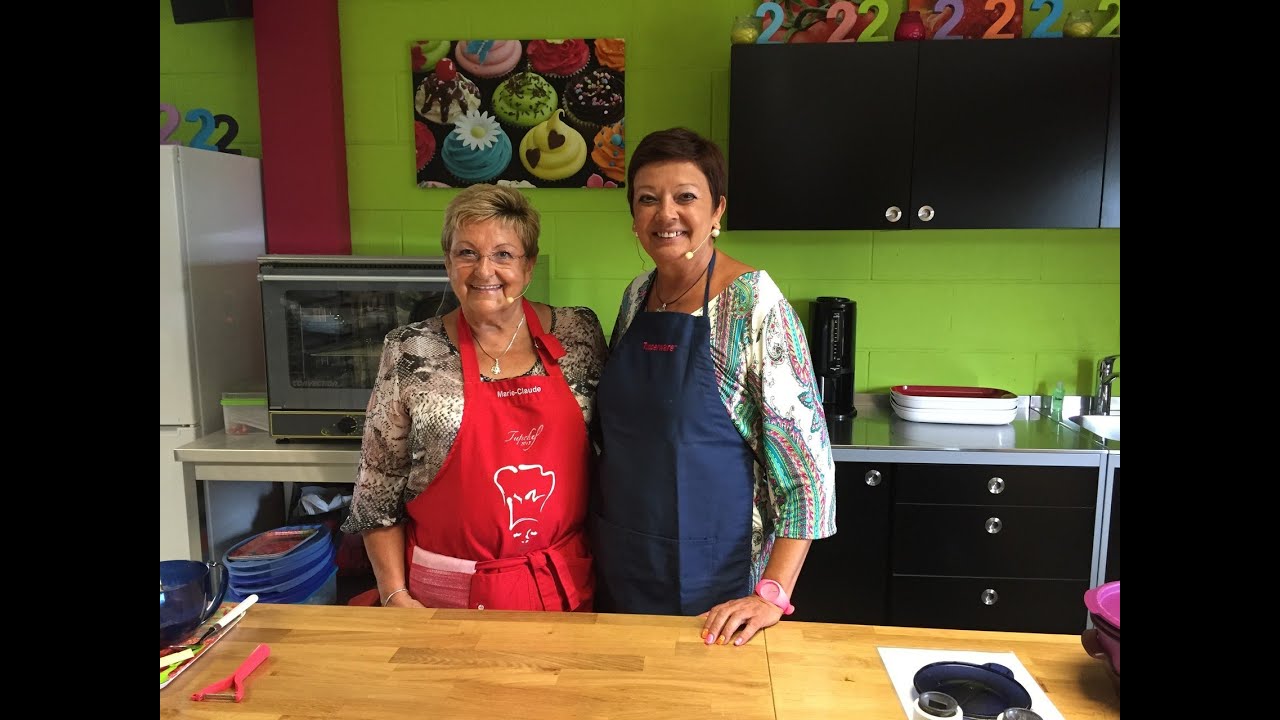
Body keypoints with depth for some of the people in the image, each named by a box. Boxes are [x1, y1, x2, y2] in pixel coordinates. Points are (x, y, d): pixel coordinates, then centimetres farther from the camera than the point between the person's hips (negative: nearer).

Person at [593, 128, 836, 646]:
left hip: (713, 586, -5)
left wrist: (772, 594, -22)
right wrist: (597, 536, 6)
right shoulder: (636, 296, 2)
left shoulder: (753, 303, -17)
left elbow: (808, 464, -17)